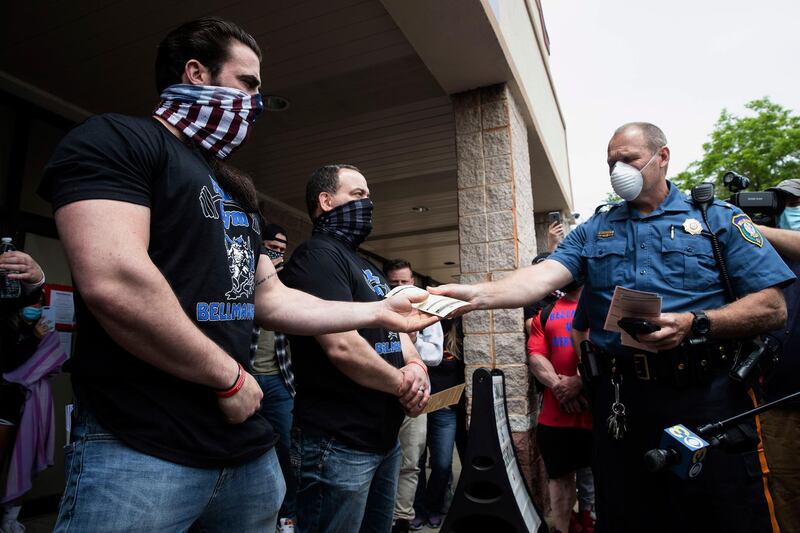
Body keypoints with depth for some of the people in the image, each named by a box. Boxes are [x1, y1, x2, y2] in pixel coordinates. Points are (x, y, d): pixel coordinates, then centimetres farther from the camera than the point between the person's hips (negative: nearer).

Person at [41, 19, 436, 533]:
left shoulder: (237, 190, 17)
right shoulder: (114, 139, -8)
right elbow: (114, 283, -24)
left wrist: (379, 311, 12)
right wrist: (230, 375, -14)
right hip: (141, 448, -8)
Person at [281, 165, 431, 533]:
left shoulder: (367, 267, 16)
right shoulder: (317, 255, -15)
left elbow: (394, 330, 16)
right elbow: (342, 346, -26)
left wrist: (416, 367, -6)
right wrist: (404, 385, -11)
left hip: (385, 437, 10)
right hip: (339, 444, -9)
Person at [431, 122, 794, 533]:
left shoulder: (719, 219, 5)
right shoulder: (593, 231, 11)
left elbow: (773, 307, -1)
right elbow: (543, 276, -6)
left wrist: (695, 325, -18)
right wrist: (478, 294, -23)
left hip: (705, 396, -1)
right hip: (619, 398, 2)